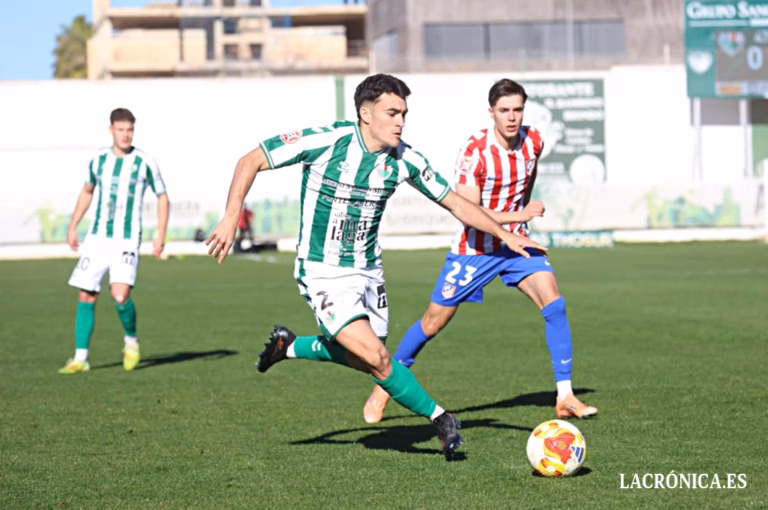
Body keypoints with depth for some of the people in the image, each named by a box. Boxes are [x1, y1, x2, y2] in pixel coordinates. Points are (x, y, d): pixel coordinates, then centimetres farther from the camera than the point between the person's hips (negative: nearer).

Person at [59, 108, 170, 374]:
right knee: (86, 297, 1)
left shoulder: (144, 162, -5)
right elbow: (87, 191, 23)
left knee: (120, 295, -21)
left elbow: (162, 197, 3)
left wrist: (161, 235, -6)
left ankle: (131, 340, 7)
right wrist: (73, 226, 20)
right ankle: (80, 358, 10)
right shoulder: (99, 160, 6)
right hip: (97, 238, 4)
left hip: (127, 241, -4)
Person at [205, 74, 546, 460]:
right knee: (378, 358, -18)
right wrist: (232, 218, -23)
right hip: (324, 274, -6)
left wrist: (504, 234, 2)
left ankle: (291, 346, 41)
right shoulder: (326, 142, -21)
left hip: (369, 270, 6)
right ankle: (438, 417, 2)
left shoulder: (403, 159, -7)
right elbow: (251, 161, -14)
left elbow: (454, 201, 6)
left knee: (362, 359, 17)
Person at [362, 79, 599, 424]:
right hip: (475, 249, -4)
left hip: (516, 242, 4)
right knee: (434, 322, 5)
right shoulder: (475, 151, -23)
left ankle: (565, 398, -10)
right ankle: (385, 387, 26)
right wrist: (519, 215, -29)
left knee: (554, 304, -16)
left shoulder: (533, 142, -6)